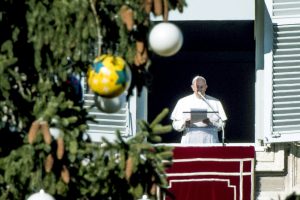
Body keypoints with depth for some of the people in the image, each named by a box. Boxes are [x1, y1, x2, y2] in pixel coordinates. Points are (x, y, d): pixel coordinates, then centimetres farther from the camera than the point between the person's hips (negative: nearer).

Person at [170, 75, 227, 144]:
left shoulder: (215, 102, 10)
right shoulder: (183, 102, 9)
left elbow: (222, 124, 6)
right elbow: (175, 125, 7)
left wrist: (210, 122, -13)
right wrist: (184, 123, -14)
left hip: (209, 141, 0)